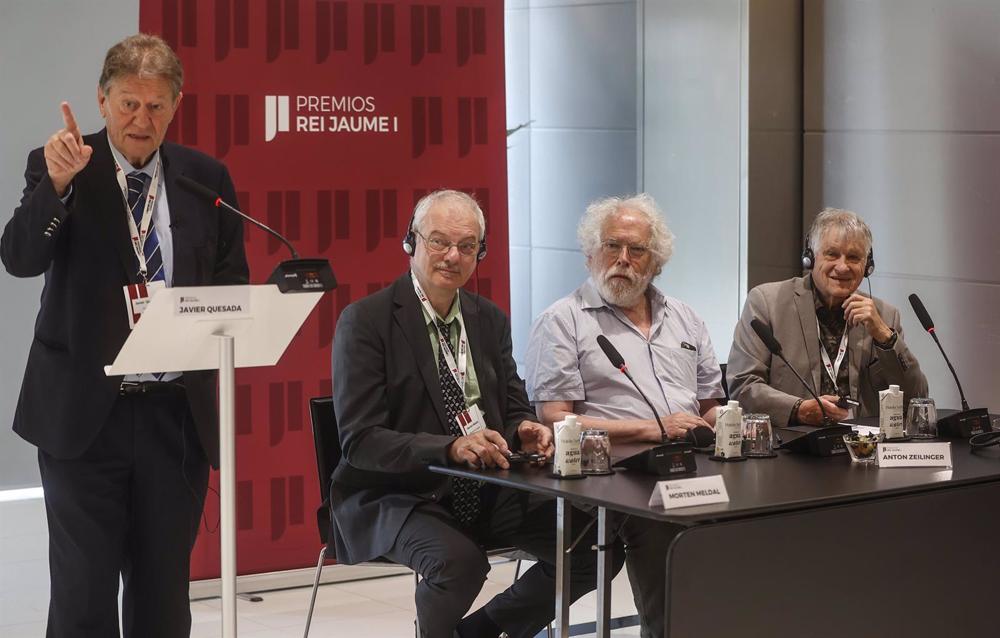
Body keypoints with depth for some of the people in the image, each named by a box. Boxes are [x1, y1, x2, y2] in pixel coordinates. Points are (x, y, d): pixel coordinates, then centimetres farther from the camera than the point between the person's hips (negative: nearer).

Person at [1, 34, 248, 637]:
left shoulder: (206, 177, 8)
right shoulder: (59, 166, 0)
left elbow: (232, 286, 14)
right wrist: (58, 182, -27)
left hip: (177, 412, 3)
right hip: (84, 411, -2)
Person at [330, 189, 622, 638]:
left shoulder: (491, 321, 11)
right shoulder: (365, 322, -8)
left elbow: (514, 411, 15)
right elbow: (359, 441, -15)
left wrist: (523, 431, -11)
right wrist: (450, 447, -30)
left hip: (487, 494, 6)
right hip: (397, 496, -6)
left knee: (594, 547, -12)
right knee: (459, 561, -36)